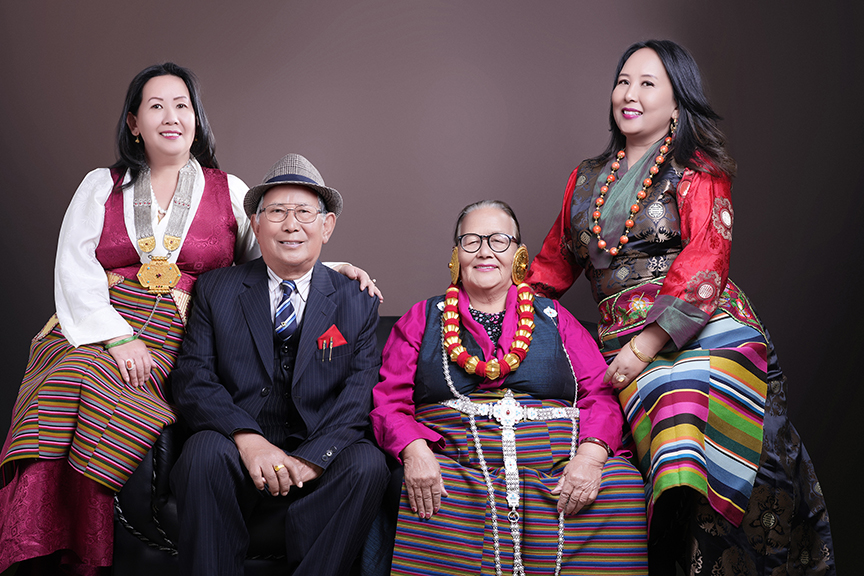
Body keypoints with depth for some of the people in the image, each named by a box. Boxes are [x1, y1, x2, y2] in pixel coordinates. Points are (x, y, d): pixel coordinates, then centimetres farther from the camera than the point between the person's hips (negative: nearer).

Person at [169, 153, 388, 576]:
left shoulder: (358, 304, 7)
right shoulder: (215, 290, 8)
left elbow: (360, 398, -3)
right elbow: (192, 378, -2)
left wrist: (310, 458, -20)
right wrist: (248, 439, -20)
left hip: (319, 457, 0)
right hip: (236, 449, 0)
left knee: (367, 463, -29)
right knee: (204, 451, -31)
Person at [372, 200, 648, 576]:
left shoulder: (553, 318, 20)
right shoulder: (422, 319, 19)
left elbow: (600, 394, 9)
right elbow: (388, 401, 9)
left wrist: (590, 455, -12)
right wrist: (415, 451, -14)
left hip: (555, 466, 2)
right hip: (457, 464, -1)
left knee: (622, 488, -28)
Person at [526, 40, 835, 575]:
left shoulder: (697, 168, 8)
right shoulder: (586, 180, 23)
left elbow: (706, 260, -6)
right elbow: (554, 261, 32)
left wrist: (646, 343, -15)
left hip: (708, 330, -2)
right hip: (628, 344, 3)